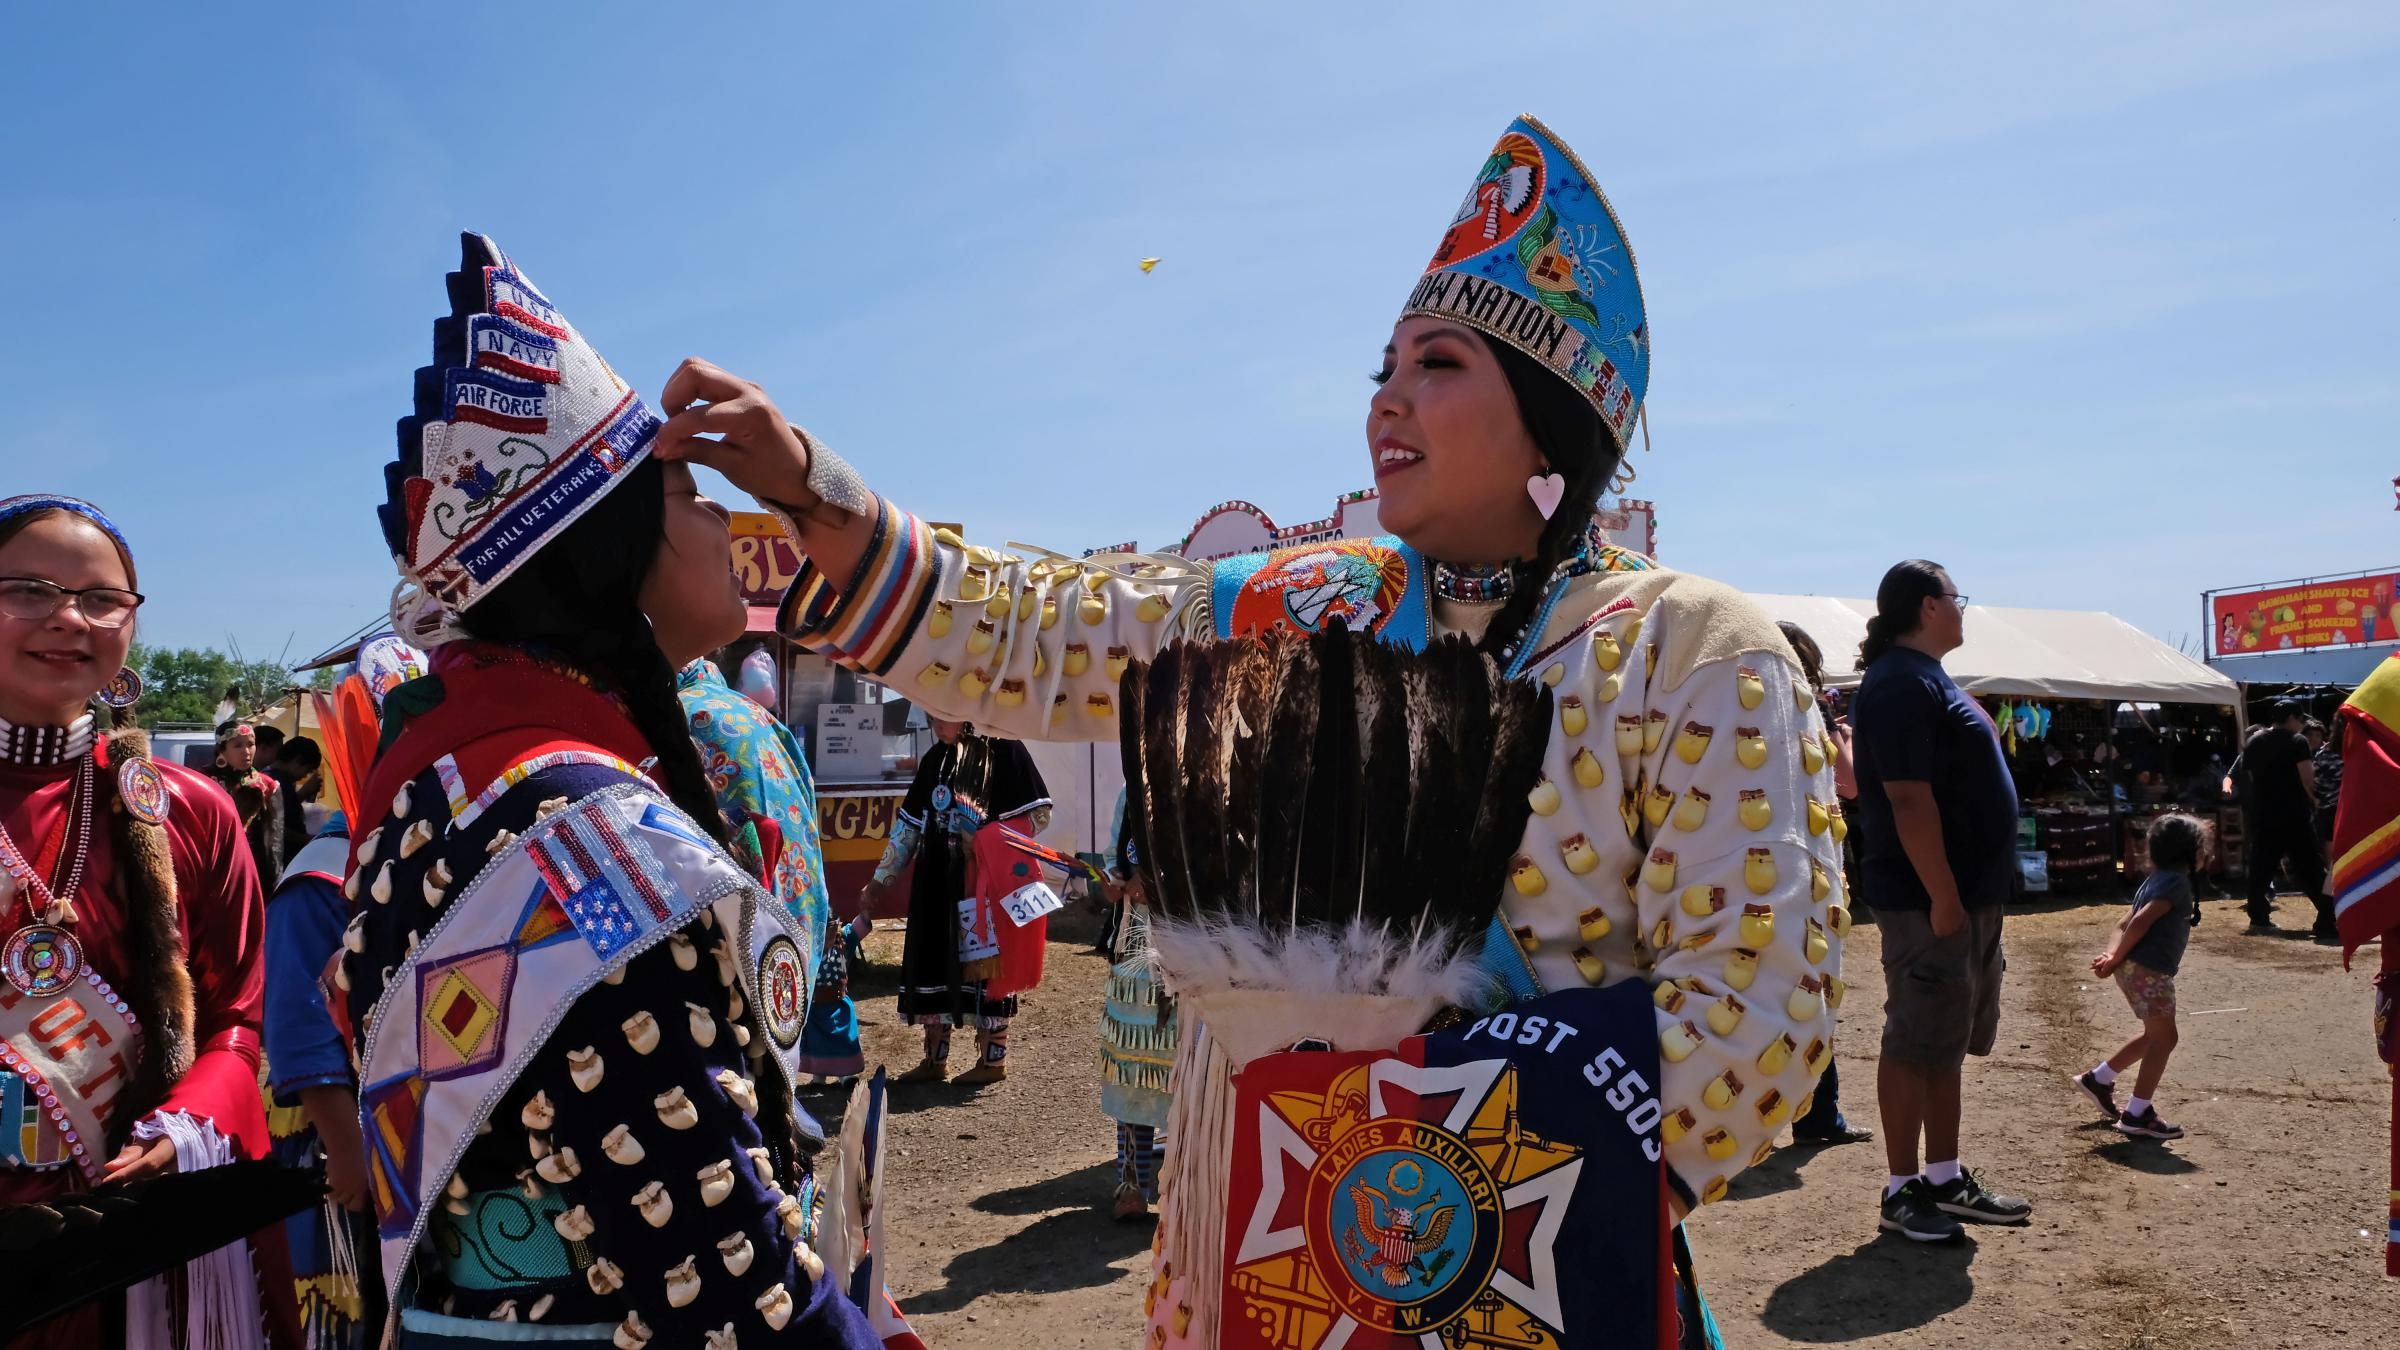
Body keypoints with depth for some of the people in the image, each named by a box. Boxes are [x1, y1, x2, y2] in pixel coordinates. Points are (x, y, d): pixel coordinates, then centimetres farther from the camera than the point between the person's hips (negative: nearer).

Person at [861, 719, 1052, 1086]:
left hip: (986, 884, -6)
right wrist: (881, 882, 16)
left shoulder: (1003, 750, -9)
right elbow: (909, 826, 16)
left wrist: (987, 842, -17)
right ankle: (935, 1059, 20)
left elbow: (1039, 814, -10)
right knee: (933, 966, 9)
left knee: (985, 967, 0)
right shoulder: (936, 759, 11)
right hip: (937, 884, 7)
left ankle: (993, 1059, 12)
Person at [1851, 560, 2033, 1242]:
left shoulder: (1927, 678, 17)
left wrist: (1975, 895, 19)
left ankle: (1946, 1179, 25)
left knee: (1945, 1044, 15)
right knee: (1916, 1046, -2)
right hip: (1930, 901, -10)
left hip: (1971, 894, 10)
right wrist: (1942, 897, -24)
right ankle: (1902, 1191, 6)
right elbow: (1908, 799, -23)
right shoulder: (1901, 682, -16)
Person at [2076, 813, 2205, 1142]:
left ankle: (2098, 1078, 27)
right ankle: (2137, 1115, -3)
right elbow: (2141, 922, -21)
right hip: (2148, 970, -10)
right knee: (2163, 1038, -5)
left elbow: (2125, 922, 13)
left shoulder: (2156, 879, 19)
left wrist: (2111, 955, 0)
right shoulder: (2177, 881, -11)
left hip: (2136, 969, 10)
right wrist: (2116, 960, -13)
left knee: (2154, 1035, 21)